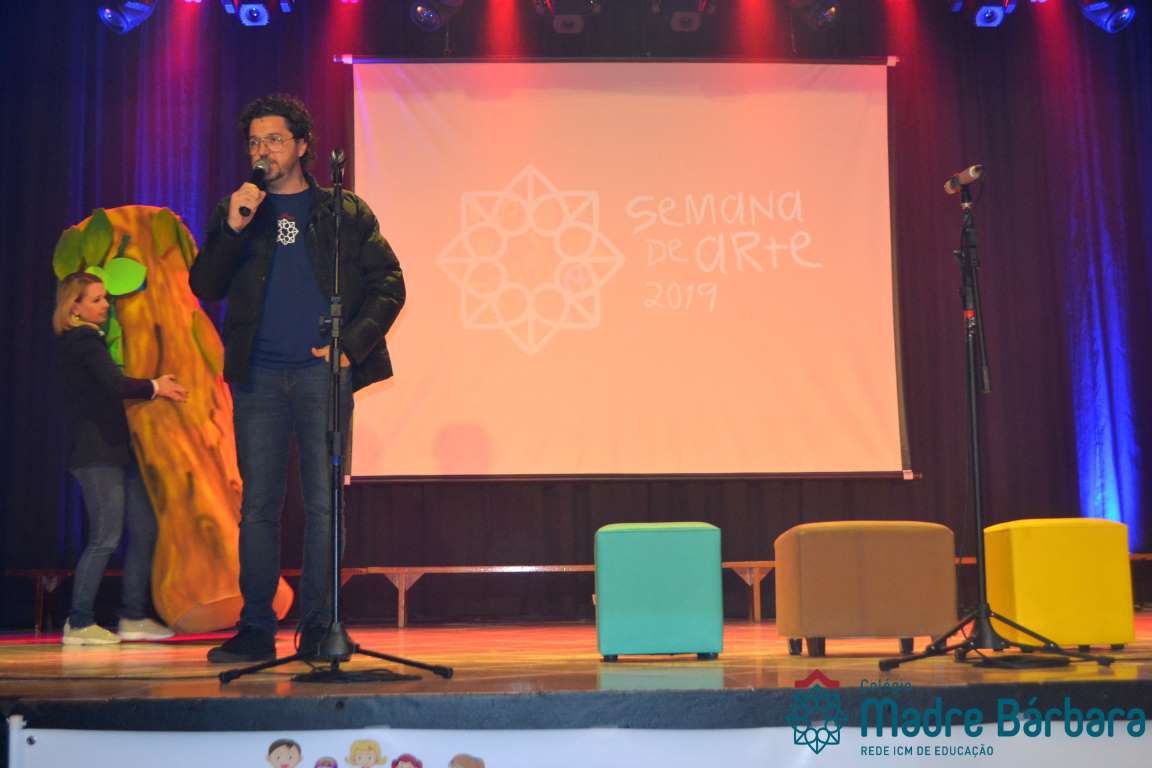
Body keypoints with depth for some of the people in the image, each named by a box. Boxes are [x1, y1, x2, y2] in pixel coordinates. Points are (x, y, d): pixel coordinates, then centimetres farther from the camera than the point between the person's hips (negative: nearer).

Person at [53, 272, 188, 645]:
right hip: (97, 453, -10)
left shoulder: (86, 340, 20)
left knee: (144, 530, 10)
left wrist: (155, 385, 7)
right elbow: (116, 384, -22)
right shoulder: (82, 340, -10)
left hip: (116, 449, 10)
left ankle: (133, 617, 15)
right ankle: (79, 623, 1)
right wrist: (155, 387, -8)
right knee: (106, 538, -7)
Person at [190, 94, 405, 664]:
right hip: (257, 377, 2)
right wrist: (233, 229, -8)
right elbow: (205, 287, 5)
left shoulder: (344, 212, 9)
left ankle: (317, 628, 6)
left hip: (322, 373, -2)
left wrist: (351, 344, -6)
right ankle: (256, 630, 8)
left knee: (323, 504, -1)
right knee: (258, 505, 3)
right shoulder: (234, 213, 14)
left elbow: (388, 285, 5)